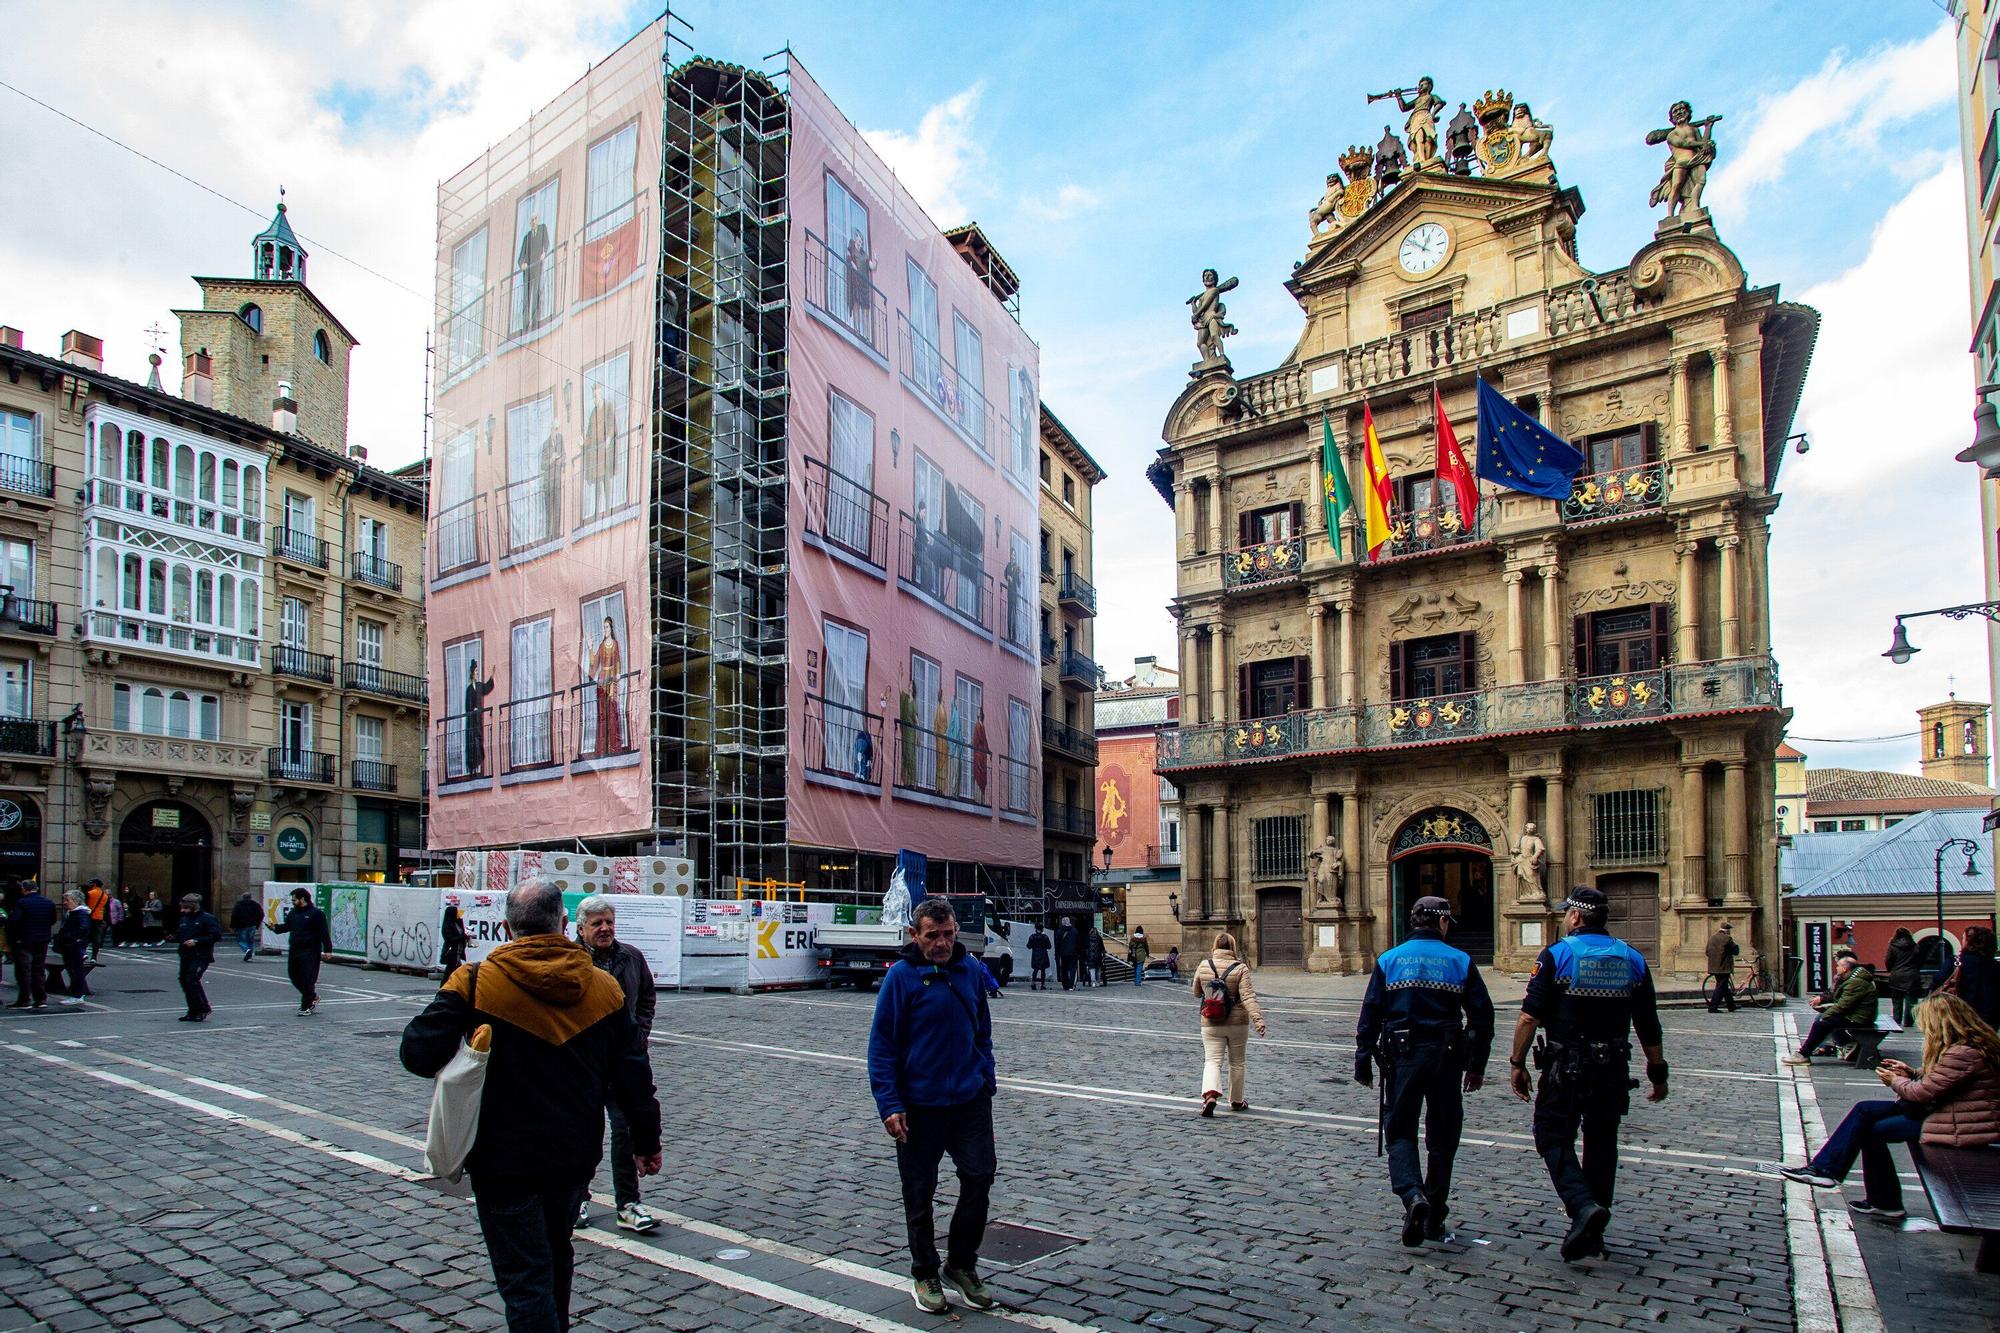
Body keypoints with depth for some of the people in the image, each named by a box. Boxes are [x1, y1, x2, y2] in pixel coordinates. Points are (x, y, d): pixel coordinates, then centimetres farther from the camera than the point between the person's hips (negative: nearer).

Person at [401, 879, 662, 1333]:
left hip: (504, 1162, -4)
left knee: (524, 1278, 4)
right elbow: (633, 1073, 1)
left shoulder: (475, 983, -13)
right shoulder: (602, 986, -2)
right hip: (575, 1159, 4)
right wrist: (647, 1141, 12)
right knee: (556, 1258, 26)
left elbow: (419, 1053, -17)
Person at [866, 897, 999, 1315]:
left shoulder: (969, 970, 2)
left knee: (980, 1175, 1)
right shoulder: (901, 976, -11)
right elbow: (881, 1043, -9)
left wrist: (986, 1081, 9)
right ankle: (925, 1274, 28)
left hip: (970, 1100, 4)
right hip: (919, 1105, -3)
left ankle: (961, 1264, 22)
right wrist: (889, 1105, -13)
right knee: (919, 1194, 8)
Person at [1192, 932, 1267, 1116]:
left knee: (1212, 1061, 0)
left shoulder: (1203, 966, -1)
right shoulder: (1240, 969, -8)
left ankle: (1210, 1094, -25)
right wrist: (1258, 1019, -23)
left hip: (1211, 1024, 1)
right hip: (1238, 1023, 0)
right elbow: (1247, 996, -18)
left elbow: (1197, 993, 11)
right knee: (1237, 1063, 16)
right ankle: (1236, 1101, 28)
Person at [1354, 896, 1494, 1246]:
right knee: (1442, 1138, 13)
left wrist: (1362, 1063, 5)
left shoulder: (1389, 960, 2)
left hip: (1402, 1057, -1)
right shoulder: (1461, 961, 2)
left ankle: (1413, 1196, -20)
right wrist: (1477, 1066, 12)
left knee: (1399, 1131, 6)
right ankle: (1434, 1218, 19)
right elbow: (1482, 1017, 3)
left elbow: (1370, 1016, -1)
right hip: (1446, 1059, 1)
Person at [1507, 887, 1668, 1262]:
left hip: (1566, 1066, -5)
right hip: (1614, 1069, 5)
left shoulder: (1557, 955, -9)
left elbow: (1530, 1016, -13)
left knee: (1553, 1137, 6)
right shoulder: (1632, 959, 4)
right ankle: (1592, 1236, 20)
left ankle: (1583, 1206, -16)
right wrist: (1658, 1072, 19)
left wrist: (1518, 1063, -5)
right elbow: (1649, 1027, 8)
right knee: (1601, 1144, 14)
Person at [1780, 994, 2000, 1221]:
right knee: (1865, 1111, 2)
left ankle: (1886, 1203, 14)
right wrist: (1911, 1074, 7)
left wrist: (1895, 1081, -3)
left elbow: (1924, 1093, -21)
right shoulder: (1970, 1043, 8)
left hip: (1960, 1125, -10)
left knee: (1873, 1130, -4)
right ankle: (1825, 1168, 1)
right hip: (1950, 1110, 10)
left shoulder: (1964, 1054, -26)